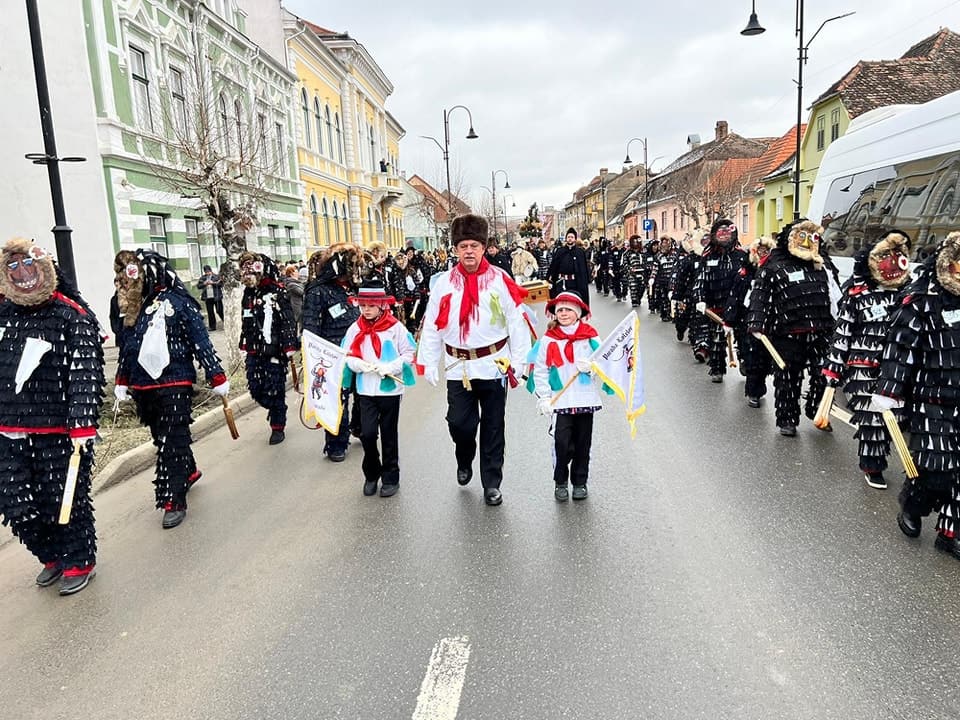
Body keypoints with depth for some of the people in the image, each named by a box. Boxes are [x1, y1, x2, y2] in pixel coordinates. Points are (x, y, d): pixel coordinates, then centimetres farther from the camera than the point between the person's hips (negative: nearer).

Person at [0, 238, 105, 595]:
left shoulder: (73, 316, -9)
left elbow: (86, 374, -15)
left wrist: (81, 426, -20)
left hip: (60, 432, -5)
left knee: (65, 500, 7)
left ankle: (78, 562, 29)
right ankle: (52, 556, 36)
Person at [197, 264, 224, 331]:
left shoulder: (216, 276, 1)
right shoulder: (202, 278, 10)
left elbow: (221, 284, -7)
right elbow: (198, 286, 8)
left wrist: (213, 283, -15)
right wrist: (204, 284, -9)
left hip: (217, 297, -3)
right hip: (207, 298, 4)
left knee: (219, 311, -4)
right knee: (210, 312, 5)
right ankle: (212, 326, 11)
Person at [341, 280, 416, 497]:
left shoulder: (396, 327, -6)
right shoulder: (355, 329, 2)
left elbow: (408, 354, -5)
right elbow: (348, 357, 3)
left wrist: (390, 367, -18)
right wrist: (361, 365, -16)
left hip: (390, 389, -2)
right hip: (366, 390, 2)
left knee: (389, 436, 8)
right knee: (367, 433, -4)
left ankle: (390, 478, 22)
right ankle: (371, 474, 19)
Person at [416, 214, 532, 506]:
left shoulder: (500, 281, -6)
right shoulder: (444, 283, 0)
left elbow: (517, 323, -4)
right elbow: (431, 326, 2)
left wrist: (518, 363, -6)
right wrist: (429, 363, 0)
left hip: (494, 365, -1)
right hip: (458, 367, 1)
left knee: (493, 426, 8)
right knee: (459, 423, 1)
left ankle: (491, 483, 22)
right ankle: (465, 462, 34)